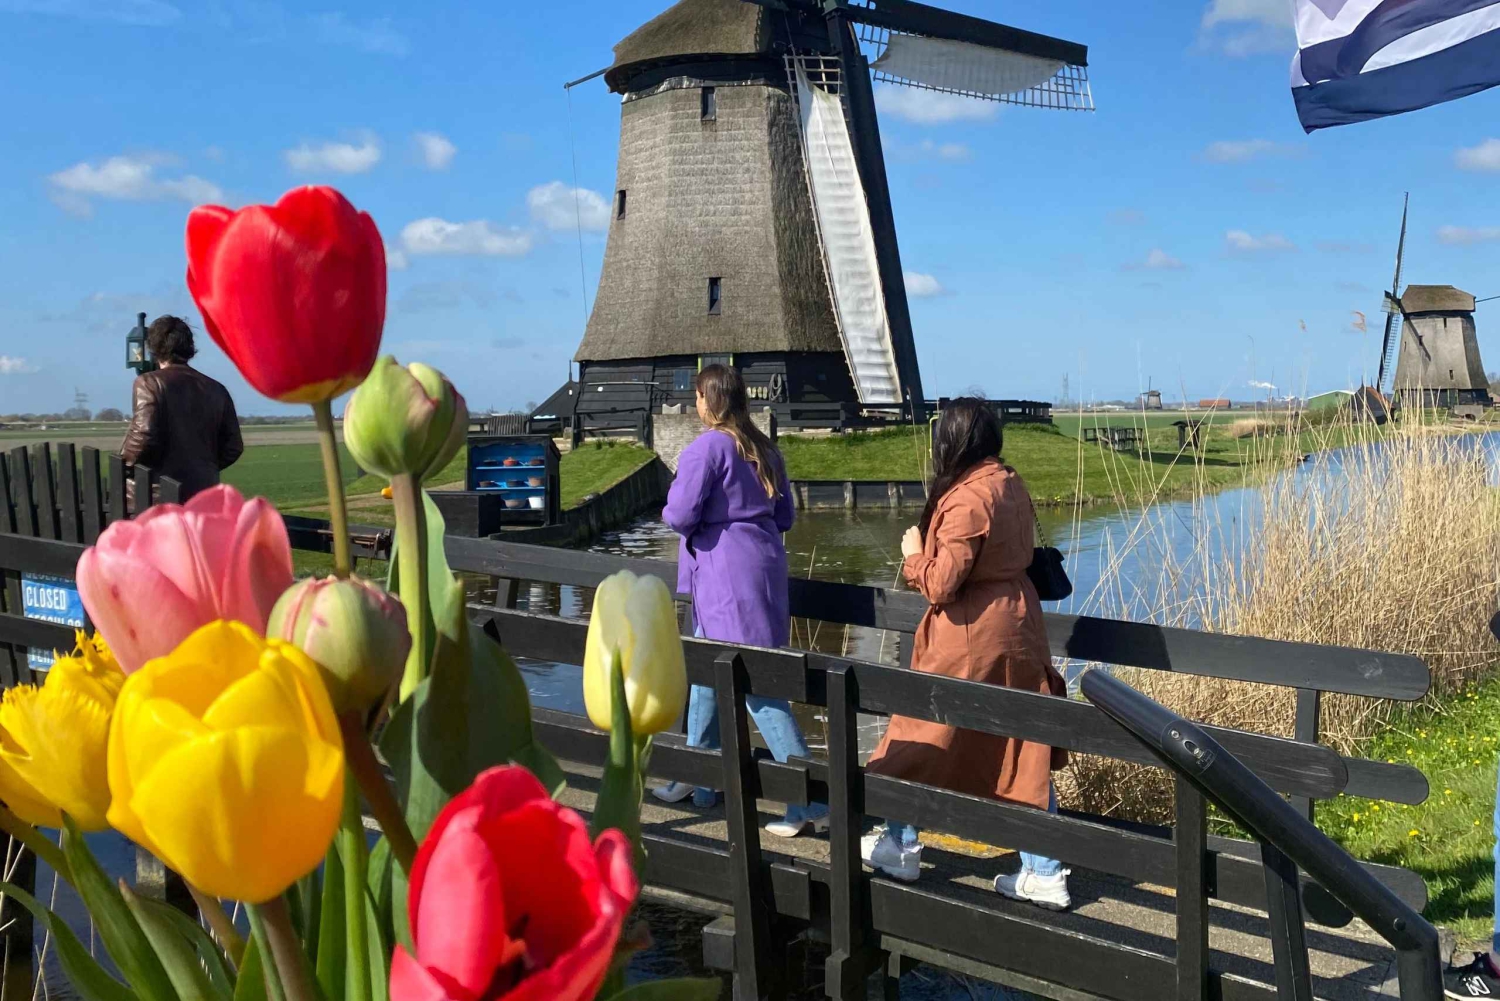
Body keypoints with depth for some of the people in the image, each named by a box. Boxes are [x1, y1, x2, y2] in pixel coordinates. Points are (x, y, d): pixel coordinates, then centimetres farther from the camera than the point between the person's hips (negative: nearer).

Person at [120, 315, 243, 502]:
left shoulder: (150, 382, -4)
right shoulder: (216, 390, 10)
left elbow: (144, 434, -17)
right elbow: (233, 446, 10)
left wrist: (126, 458, 2)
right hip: (205, 494, 4)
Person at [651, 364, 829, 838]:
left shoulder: (707, 447, -13)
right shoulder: (763, 448, 11)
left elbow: (680, 515, -16)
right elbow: (784, 516, 14)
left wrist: (672, 506, 5)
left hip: (727, 576, -9)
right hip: (763, 564, 9)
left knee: (758, 688, -7)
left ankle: (810, 802, -8)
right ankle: (699, 779, 31)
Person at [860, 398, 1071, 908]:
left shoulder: (965, 500, -21)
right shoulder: (1013, 486, 5)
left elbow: (940, 584, -21)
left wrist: (913, 554, -3)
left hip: (968, 641, -8)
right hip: (1017, 632, 8)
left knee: (918, 743, 12)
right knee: (1024, 754, 11)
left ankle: (899, 847, 28)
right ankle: (1045, 875, 14)